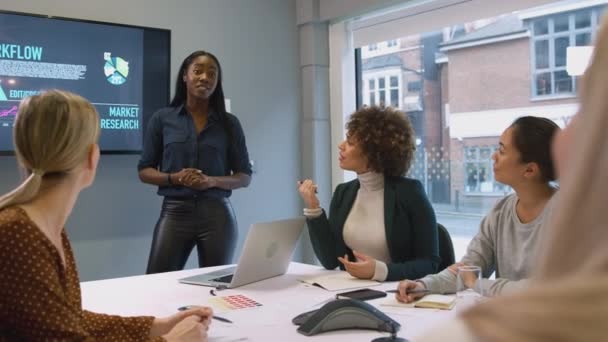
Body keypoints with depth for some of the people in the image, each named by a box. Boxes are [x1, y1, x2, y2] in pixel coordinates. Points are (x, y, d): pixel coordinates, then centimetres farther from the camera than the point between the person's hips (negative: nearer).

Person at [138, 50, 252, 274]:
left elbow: (244, 176, 6)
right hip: (175, 212, 0)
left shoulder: (230, 123, 5)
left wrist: (212, 181, -13)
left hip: (217, 213, 1)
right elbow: (144, 171, 7)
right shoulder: (162, 119, 4)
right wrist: (173, 178, -13)